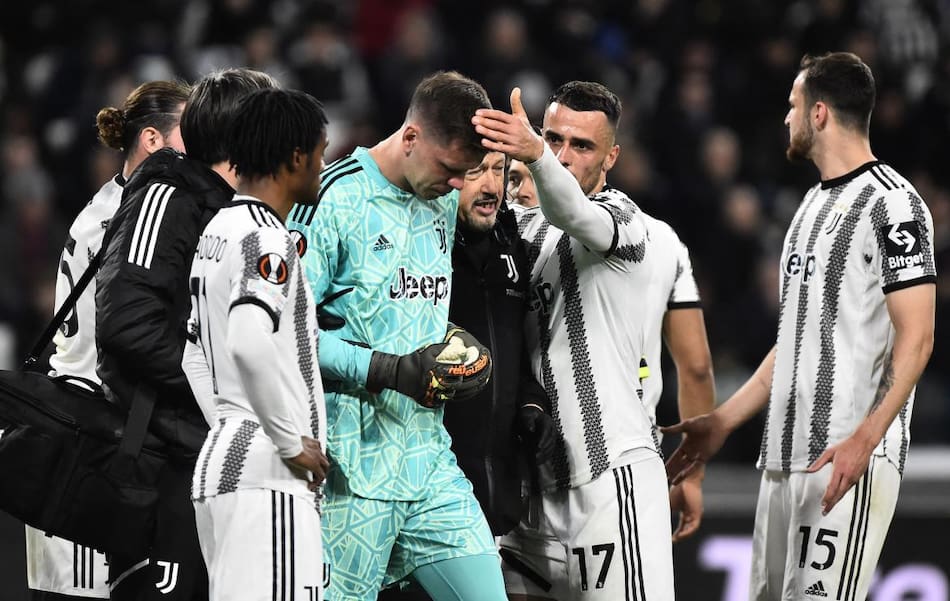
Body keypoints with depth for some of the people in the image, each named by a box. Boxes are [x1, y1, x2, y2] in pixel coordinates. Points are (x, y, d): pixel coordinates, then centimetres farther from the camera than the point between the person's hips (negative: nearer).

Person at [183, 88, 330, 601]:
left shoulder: (216, 231, 18)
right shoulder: (267, 239, -12)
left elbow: (195, 355, 23)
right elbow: (253, 344, -27)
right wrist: (294, 442, -17)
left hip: (217, 459, 10)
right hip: (266, 476, -10)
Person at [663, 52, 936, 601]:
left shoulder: (891, 203, -9)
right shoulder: (816, 205, 21)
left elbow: (916, 336, -15)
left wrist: (864, 440, -25)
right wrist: (723, 422, 22)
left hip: (847, 457, -9)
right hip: (786, 453, 9)